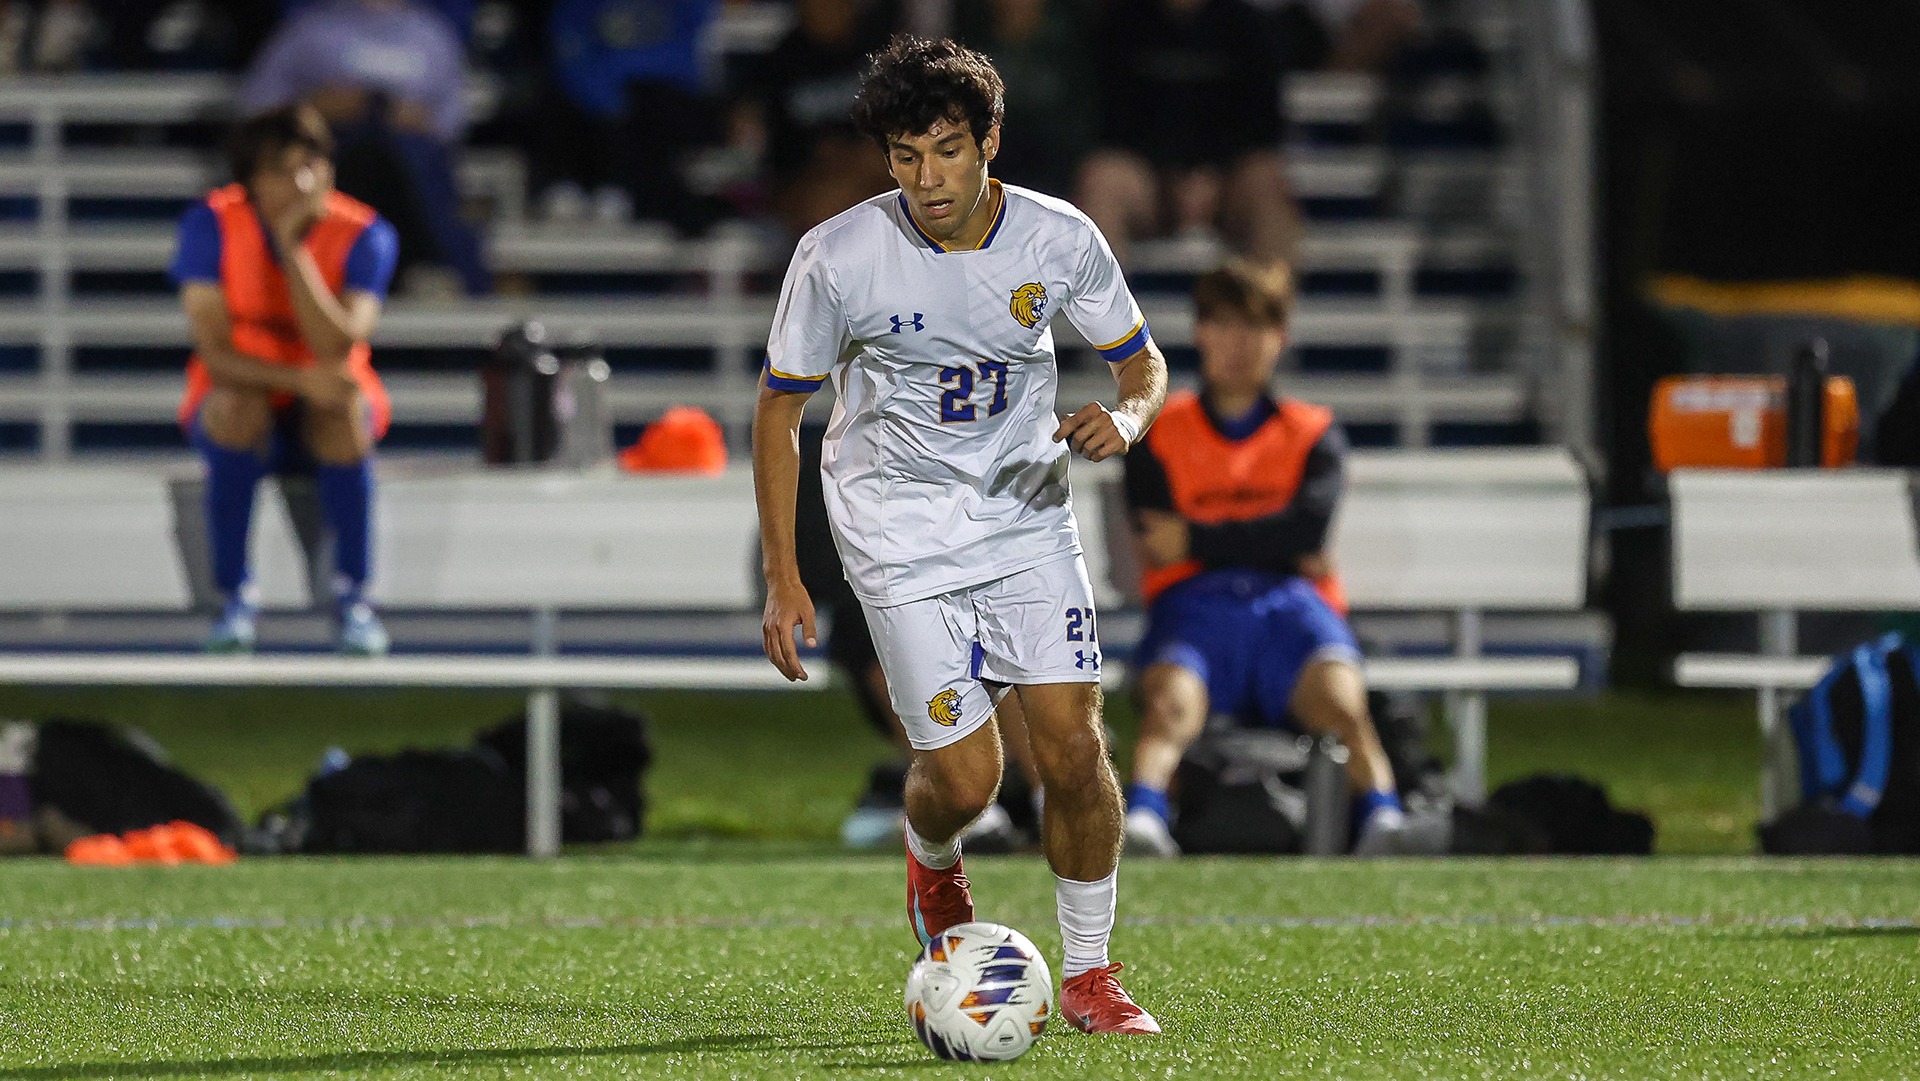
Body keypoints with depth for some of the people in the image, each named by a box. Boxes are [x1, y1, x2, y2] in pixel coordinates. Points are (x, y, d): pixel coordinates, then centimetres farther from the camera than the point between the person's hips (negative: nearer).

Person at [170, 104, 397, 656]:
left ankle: (353, 594, -22)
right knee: (235, 404, -35)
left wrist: (293, 249, -31)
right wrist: (299, 380, -35)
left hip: (323, 416, 0)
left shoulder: (364, 235, -13)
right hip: (244, 409, 0)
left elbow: (337, 351, -26)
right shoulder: (212, 225, -13)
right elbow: (215, 353, -19)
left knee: (344, 407, -35)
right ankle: (234, 597, -25)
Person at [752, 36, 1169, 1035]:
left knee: (1075, 749, -8)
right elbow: (778, 407, -4)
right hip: (900, 533, -2)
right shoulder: (837, 257, -15)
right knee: (965, 777, -9)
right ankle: (931, 860, 29)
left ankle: (1088, 976, 9)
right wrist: (781, 576, -7)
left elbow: (1143, 362, 6)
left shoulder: (1060, 240, -9)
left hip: (1028, 518, 2)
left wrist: (1126, 416, -19)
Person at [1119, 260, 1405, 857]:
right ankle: (1142, 820, -65)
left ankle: (1384, 820, -58)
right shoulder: (1159, 433, 22)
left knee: (1339, 696, -35)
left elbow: (1308, 530, 3)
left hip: (1289, 604, 1)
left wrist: (1195, 539, 1)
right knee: (1170, 700, -37)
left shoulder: (1314, 434, 23)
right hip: (1195, 601, -1)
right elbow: (1155, 547, 5)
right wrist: (1274, 547, 3)